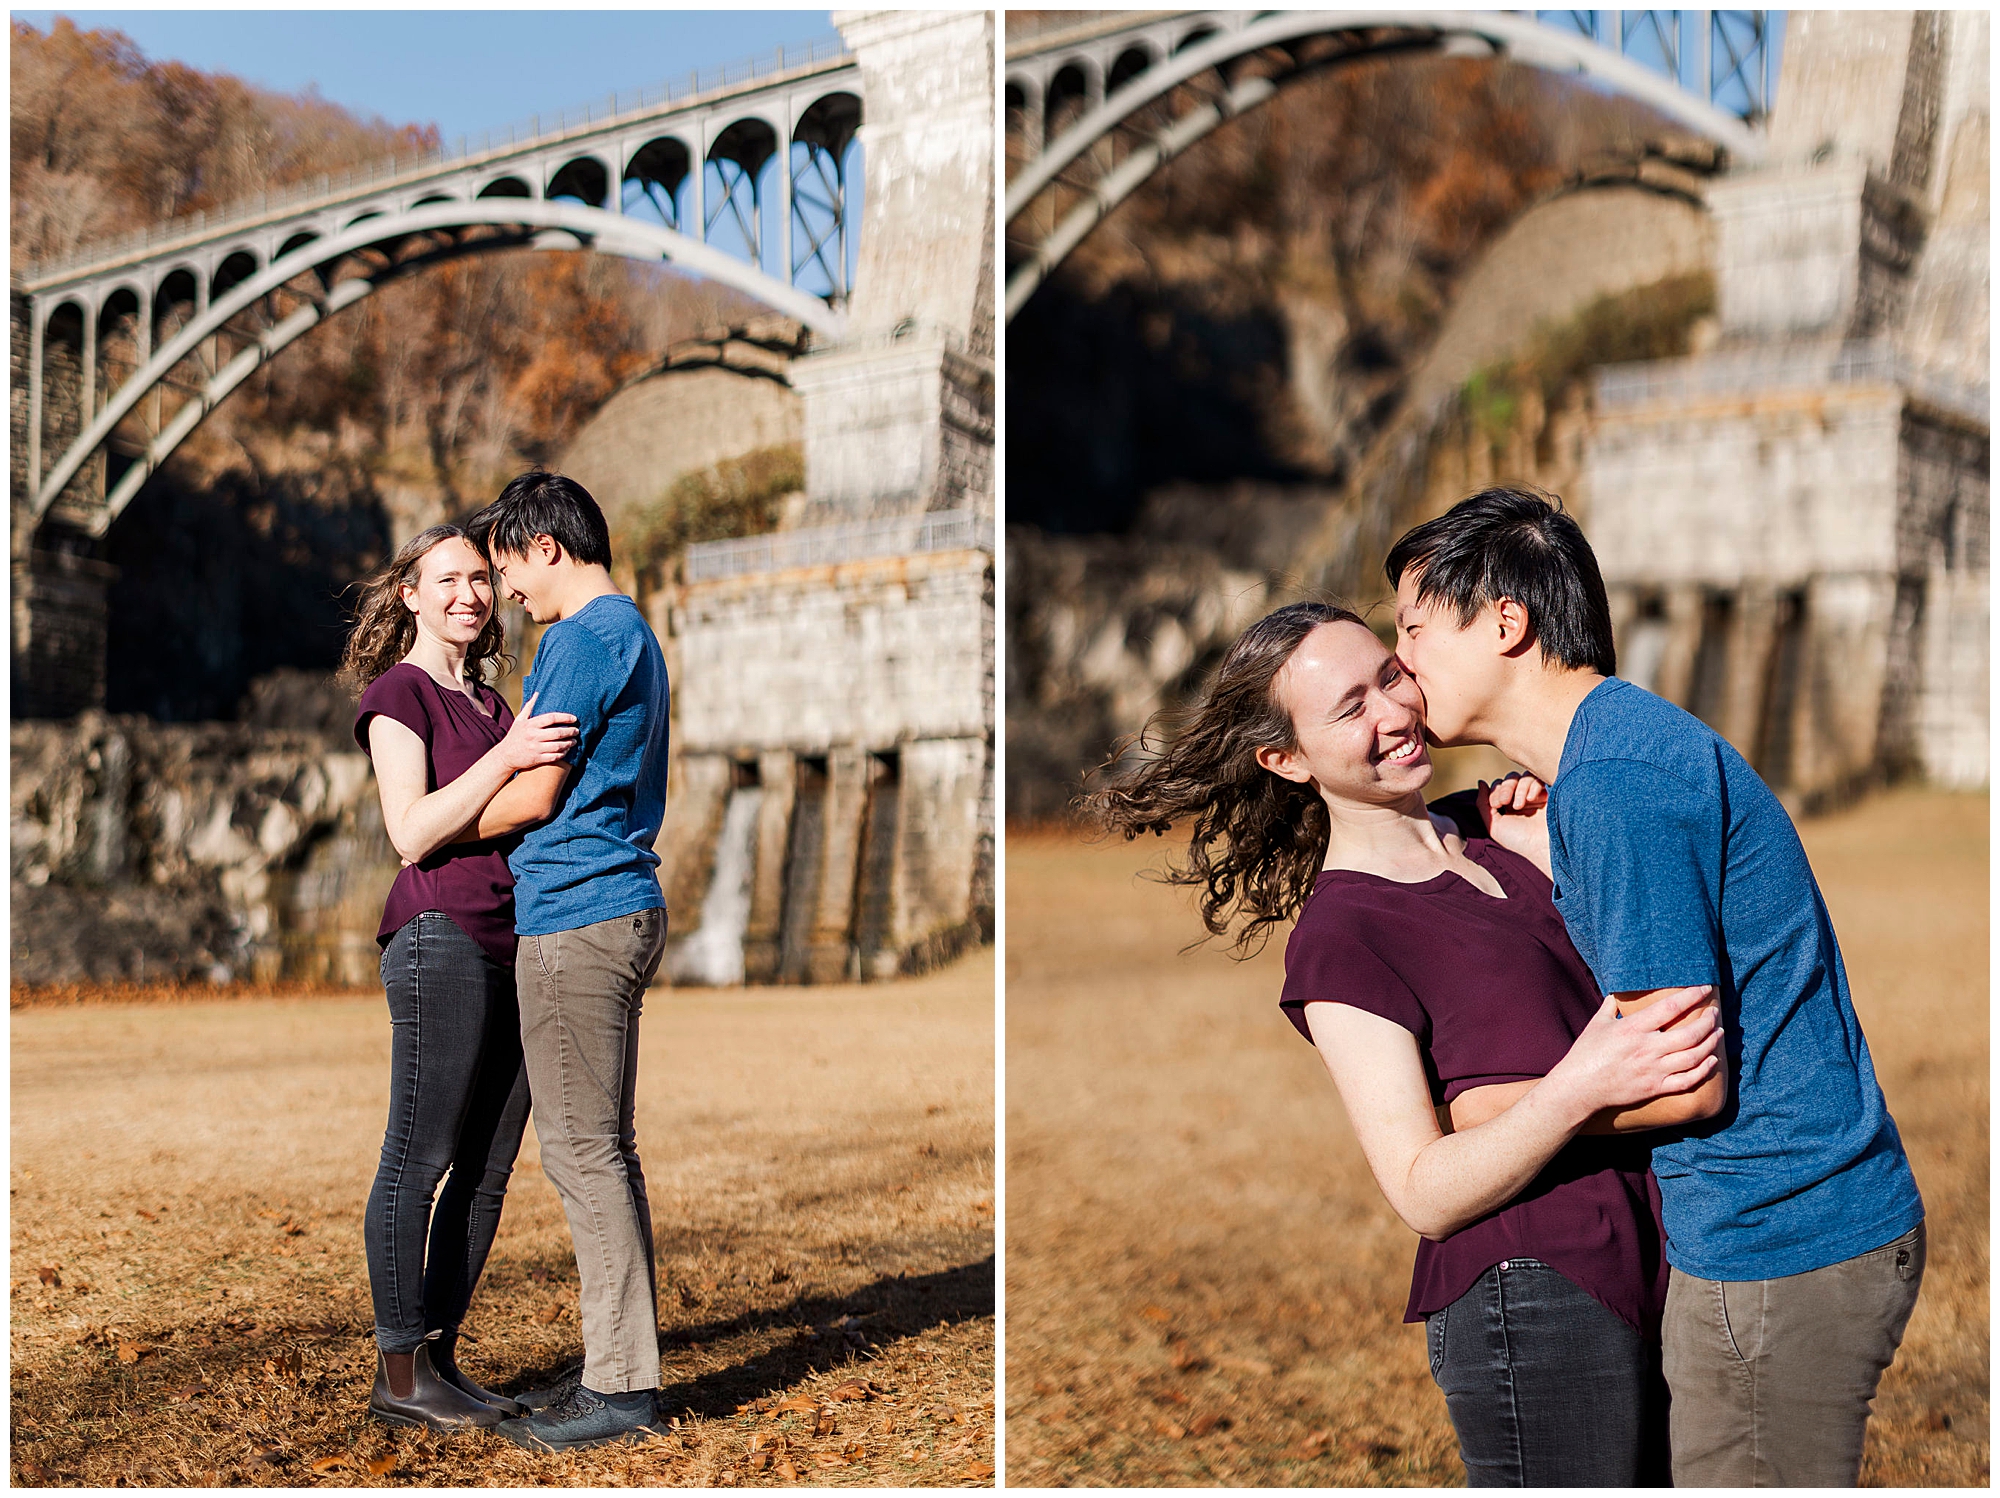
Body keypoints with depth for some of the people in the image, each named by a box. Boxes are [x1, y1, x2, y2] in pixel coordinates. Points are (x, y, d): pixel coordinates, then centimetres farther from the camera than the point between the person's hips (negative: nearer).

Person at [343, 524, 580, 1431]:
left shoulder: (489, 704, 21)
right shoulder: (396, 693, -2)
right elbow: (412, 833, -15)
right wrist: (507, 756, -22)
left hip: (514, 944, 8)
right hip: (441, 938, -8)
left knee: (486, 1169, 8)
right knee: (420, 1157, -3)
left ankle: (439, 1359, 16)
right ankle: (399, 1373, 5)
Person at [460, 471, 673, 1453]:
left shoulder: (583, 637, -12)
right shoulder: (633, 632, 20)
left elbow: (534, 796, -12)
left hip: (573, 918, -10)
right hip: (624, 905, 10)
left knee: (582, 1151, -6)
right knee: (605, 1148, 13)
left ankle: (619, 1390, -1)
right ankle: (623, 1366, 19)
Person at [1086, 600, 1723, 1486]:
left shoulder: (1487, 826, 10)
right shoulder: (1337, 938, -11)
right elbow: (1425, 1194, -14)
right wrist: (1580, 1087, -28)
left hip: (1643, 1272, 7)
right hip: (1527, 1295, -7)